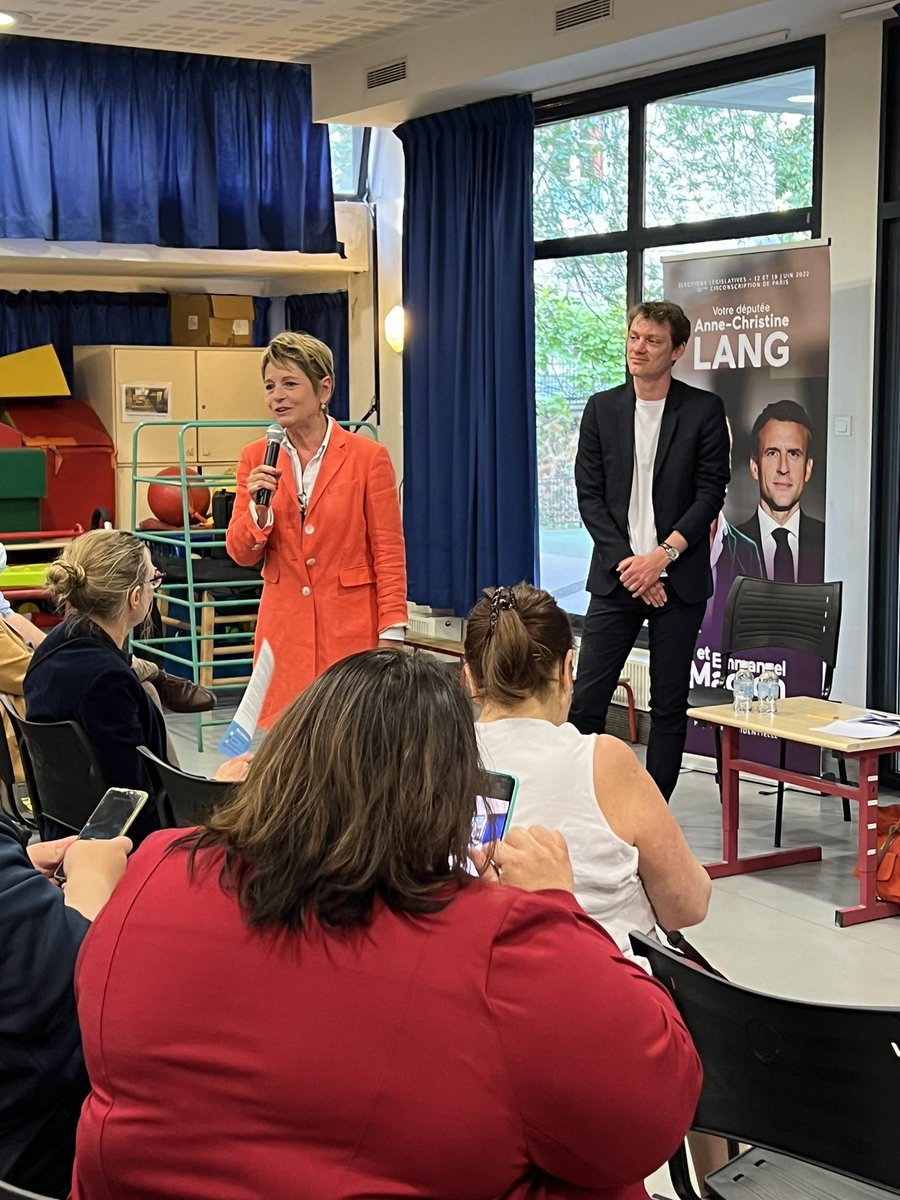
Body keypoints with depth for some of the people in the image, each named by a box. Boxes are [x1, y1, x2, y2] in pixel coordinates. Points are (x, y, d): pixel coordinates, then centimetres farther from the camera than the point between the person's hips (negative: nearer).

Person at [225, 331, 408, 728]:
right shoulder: (256, 458, 7)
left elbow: (389, 555, -3)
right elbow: (241, 554, 8)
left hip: (351, 628, -3)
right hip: (283, 629, 3)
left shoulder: (367, 457, -4)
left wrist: (391, 637, -8)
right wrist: (258, 508, -11)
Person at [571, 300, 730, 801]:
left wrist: (662, 556, -14)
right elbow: (589, 494, 3)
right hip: (617, 576, 1)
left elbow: (711, 493, -4)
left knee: (669, 706, 5)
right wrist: (626, 562, -9)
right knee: (586, 701, -4)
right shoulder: (602, 408, 7)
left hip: (679, 579, -1)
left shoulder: (704, 410, 0)